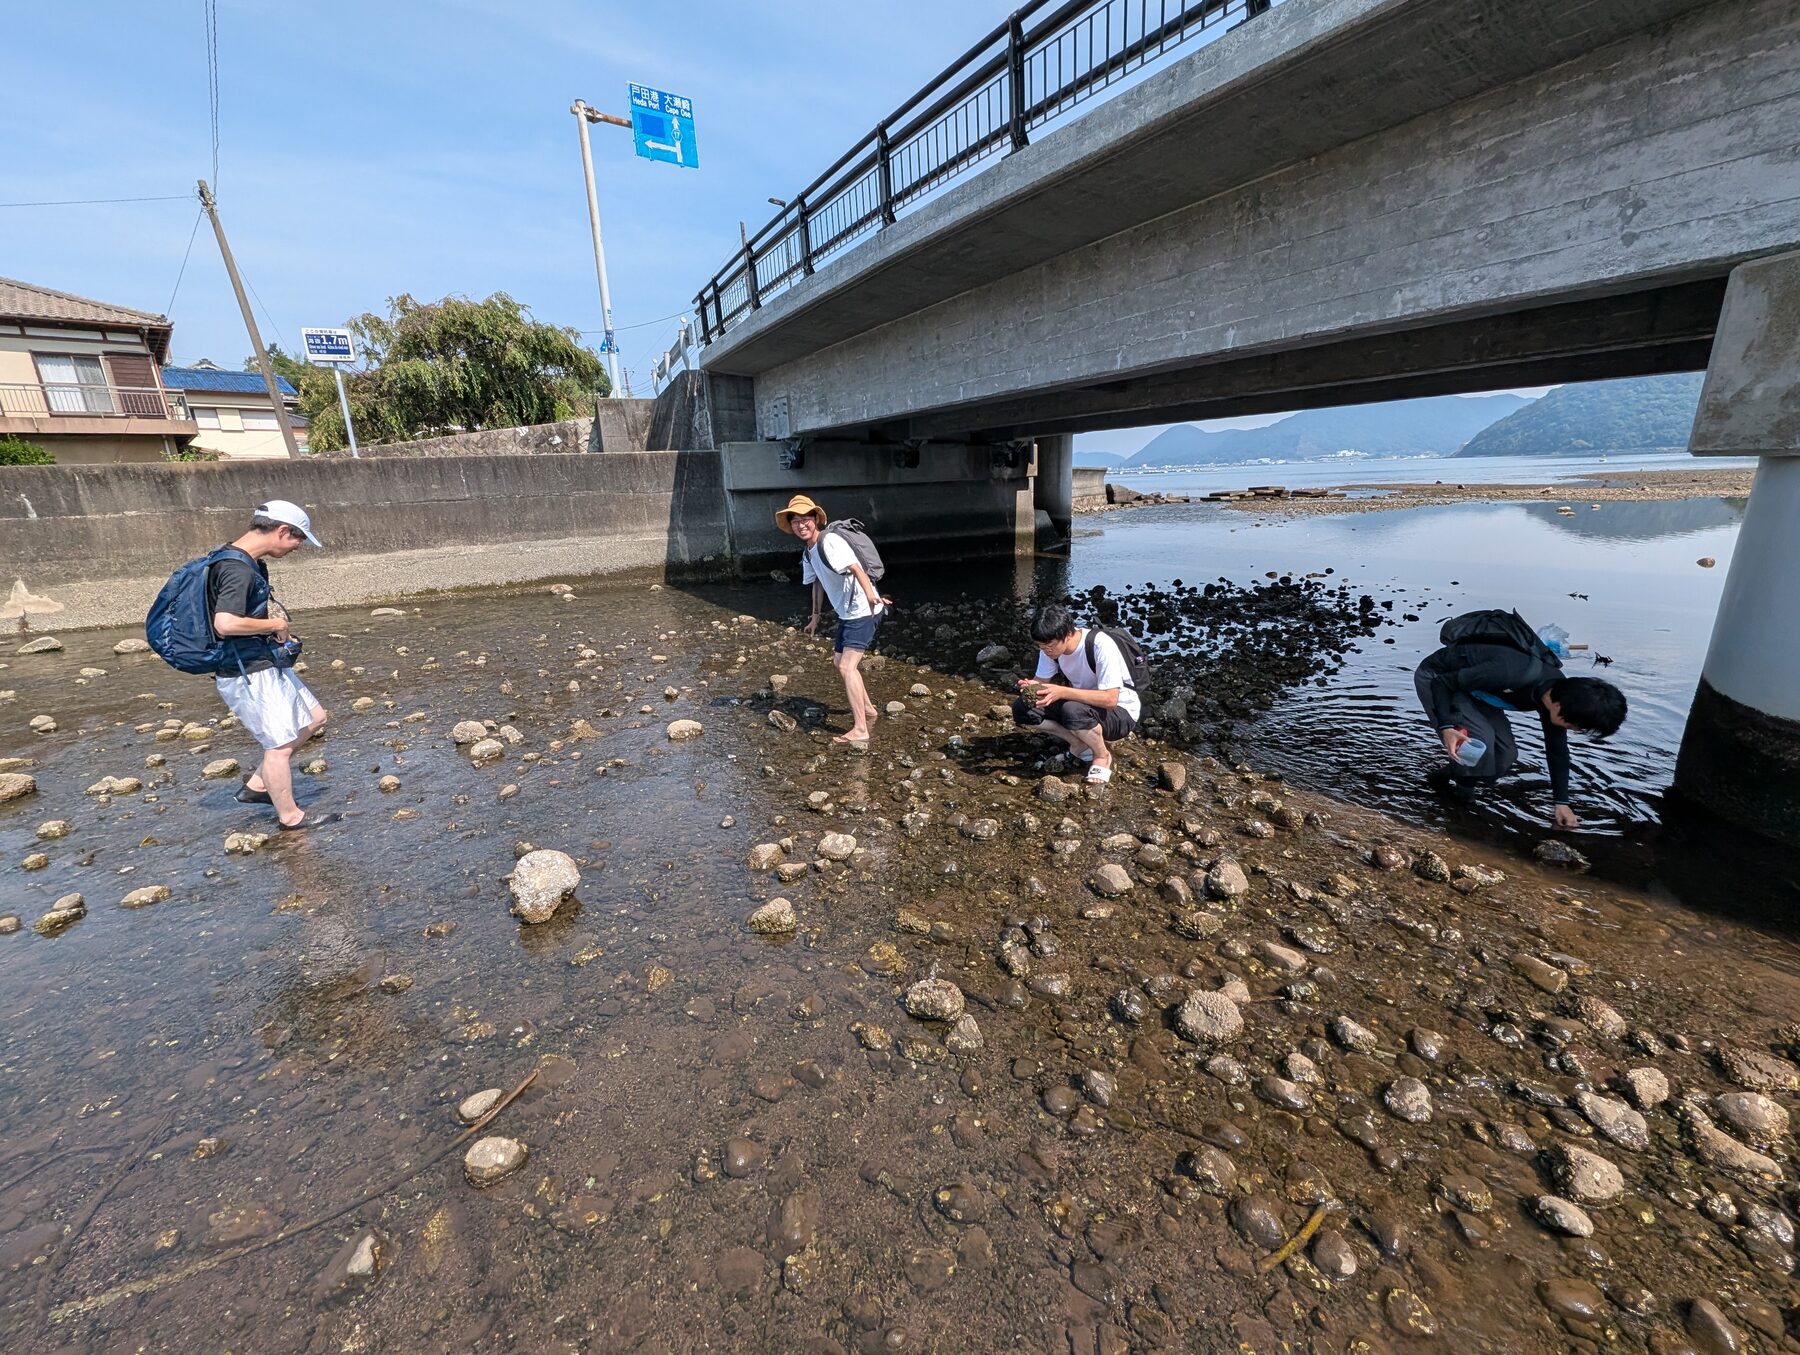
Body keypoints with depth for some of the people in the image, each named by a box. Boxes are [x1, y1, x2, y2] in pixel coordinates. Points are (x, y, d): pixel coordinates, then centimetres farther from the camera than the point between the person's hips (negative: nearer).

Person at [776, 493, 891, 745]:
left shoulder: (830, 541, -19)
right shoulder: (807, 552, 8)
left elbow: (855, 567, -34)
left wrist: (870, 594, -49)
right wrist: (815, 616, 23)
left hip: (863, 611, -10)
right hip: (846, 613, 10)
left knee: (847, 667, -16)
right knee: (842, 664, 21)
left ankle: (860, 729, -12)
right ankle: (868, 710, 39)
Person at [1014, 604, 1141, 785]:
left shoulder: (1100, 645, -29)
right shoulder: (1050, 646, -11)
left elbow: (1110, 699, -34)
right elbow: (1041, 680, -4)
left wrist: (1062, 692, -42)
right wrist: (1032, 687, -29)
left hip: (1121, 711, -6)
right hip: (1081, 704, 6)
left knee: (1073, 711, -39)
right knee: (1021, 709, -13)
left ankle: (1102, 756, -8)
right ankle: (1081, 745, 0)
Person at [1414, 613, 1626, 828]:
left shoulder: (1559, 691, -10)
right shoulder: (1512, 673, -39)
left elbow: (1557, 750, 4)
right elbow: (1442, 682, -30)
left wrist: (1562, 802, 6)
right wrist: (1447, 728, -42)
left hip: (1467, 683, 8)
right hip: (1435, 678, -8)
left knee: (1506, 754, -2)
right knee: (1481, 736, -27)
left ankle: (1447, 777, 16)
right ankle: (1462, 802, -7)